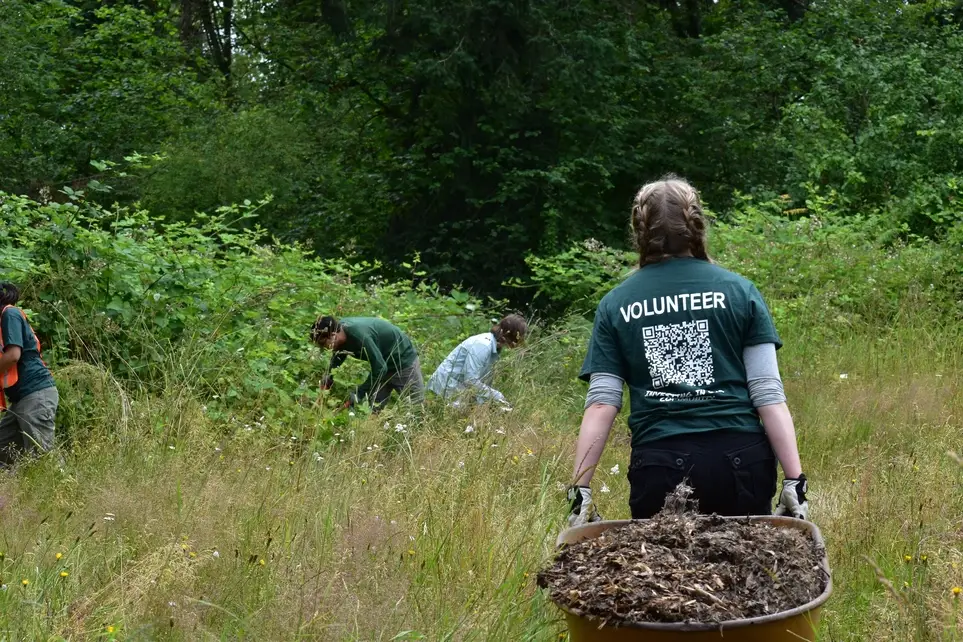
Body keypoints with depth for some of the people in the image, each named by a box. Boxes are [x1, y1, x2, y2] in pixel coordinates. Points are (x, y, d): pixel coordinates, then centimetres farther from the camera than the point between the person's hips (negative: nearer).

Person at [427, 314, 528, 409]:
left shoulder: (495, 346, 0)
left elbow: (486, 379, 5)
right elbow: (471, 381, -30)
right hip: (448, 386, -9)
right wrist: (496, 395, -23)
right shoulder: (482, 346, -27)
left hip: (461, 387, 9)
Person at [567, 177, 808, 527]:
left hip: (659, 464, 0)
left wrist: (580, 488, 0)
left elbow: (601, 404, -1)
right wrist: (794, 479, 0)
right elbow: (768, 394, -1)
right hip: (739, 460, 0)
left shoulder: (615, 305, 6)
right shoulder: (738, 291, 5)